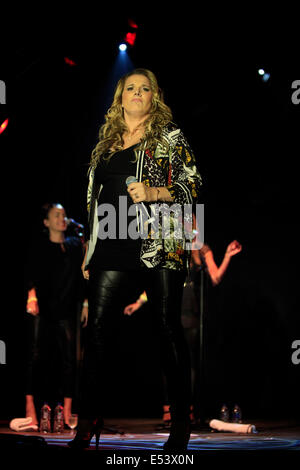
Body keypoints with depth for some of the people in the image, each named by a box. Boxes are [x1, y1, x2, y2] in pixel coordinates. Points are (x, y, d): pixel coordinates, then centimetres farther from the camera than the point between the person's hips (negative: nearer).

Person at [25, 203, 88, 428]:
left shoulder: (75, 244, 14)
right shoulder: (39, 246, 4)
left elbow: (81, 276, 15)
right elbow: (32, 273, -7)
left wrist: (85, 303, 10)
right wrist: (31, 296, -23)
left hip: (66, 309, 3)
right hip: (42, 308, -3)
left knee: (69, 357, -2)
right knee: (36, 356, -7)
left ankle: (67, 410, 1)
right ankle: (30, 405, -4)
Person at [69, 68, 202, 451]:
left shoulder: (169, 135, 6)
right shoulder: (106, 140, 20)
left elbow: (194, 185, 1)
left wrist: (155, 192, -16)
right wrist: (90, 249, 18)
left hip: (160, 246, -4)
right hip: (112, 250, 4)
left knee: (167, 328, -3)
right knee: (97, 327, -2)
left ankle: (181, 421, 6)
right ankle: (88, 421, 4)